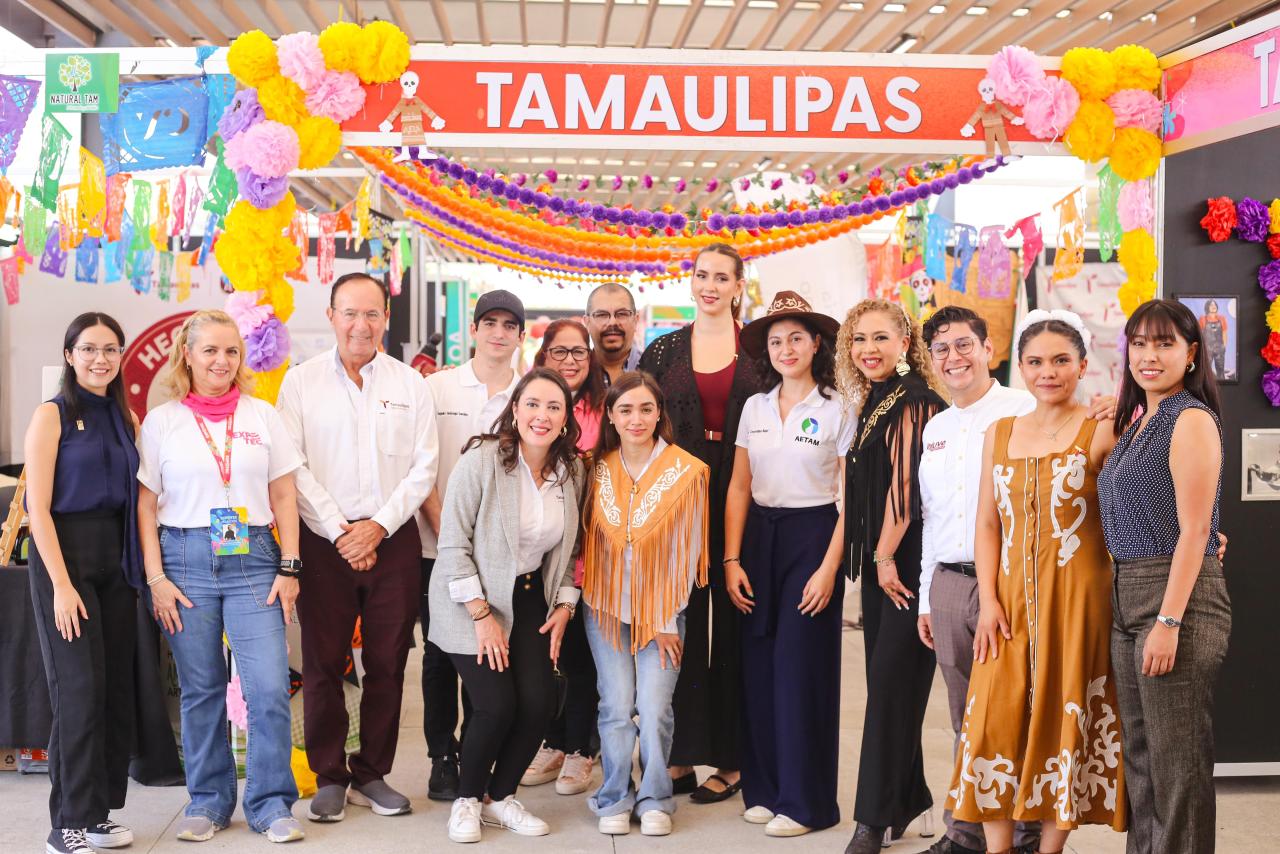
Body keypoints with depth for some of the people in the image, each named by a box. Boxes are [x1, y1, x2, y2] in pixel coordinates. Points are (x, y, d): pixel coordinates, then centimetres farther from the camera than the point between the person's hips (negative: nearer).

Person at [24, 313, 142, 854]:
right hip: (64, 552, -6)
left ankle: (100, 810, 18)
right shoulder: (53, 415, -5)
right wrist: (61, 584, -16)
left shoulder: (126, 418, 12)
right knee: (79, 688, -7)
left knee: (117, 687, 6)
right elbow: (39, 507, -10)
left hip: (116, 556, 6)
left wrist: (146, 566, 5)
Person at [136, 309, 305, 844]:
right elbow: (145, 506, 4)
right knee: (200, 691, 6)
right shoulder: (162, 421, 5)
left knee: (270, 689, -7)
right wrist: (155, 578, -4)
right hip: (186, 558, 0)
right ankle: (209, 801, 22)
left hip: (252, 558, 1)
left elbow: (284, 497, 8)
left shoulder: (262, 415, 8)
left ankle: (270, 803, 8)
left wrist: (289, 568, 1)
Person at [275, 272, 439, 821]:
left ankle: (372, 775, 19)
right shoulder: (301, 381, 3)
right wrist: (339, 532, -10)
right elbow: (293, 469, -3)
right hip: (324, 541, -1)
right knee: (323, 663, 2)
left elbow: (424, 467, 3)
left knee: (387, 663, 6)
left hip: (393, 540, 1)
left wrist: (379, 526, -8)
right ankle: (330, 778, 15)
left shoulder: (410, 384, 8)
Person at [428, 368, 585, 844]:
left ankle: (500, 797, 18)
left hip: (530, 599, 5)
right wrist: (481, 615, -18)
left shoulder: (571, 471, -1)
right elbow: (453, 545, -17)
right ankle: (467, 800, 14)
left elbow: (567, 549, 10)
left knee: (539, 702, -6)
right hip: (473, 601, -5)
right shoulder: (482, 461, -18)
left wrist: (564, 606, 1)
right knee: (496, 705, -14)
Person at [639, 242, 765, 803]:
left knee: (731, 620, 3)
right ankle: (681, 755, 14)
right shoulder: (664, 351, 9)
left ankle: (730, 759, 12)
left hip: (739, 497, -2)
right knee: (680, 620, 4)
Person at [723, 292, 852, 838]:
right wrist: (731, 560, 0)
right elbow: (738, 489, 8)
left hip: (812, 536, -4)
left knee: (800, 666, -2)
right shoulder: (754, 409, 8)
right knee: (758, 666, 5)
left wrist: (829, 568, -13)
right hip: (759, 537, 4)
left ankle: (805, 800, 9)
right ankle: (764, 787, 19)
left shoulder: (836, 410, -4)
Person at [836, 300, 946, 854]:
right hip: (878, 560, 9)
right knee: (885, 681, 11)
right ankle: (909, 802, 23)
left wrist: (887, 556, -13)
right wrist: (873, 558, 14)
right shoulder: (872, 403, 15)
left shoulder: (914, 401, -13)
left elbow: (905, 481, -16)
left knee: (890, 684, -5)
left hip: (907, 561, -9)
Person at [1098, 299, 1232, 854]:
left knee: (1177, 758, -1)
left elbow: (1194, 531, -16)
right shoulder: (1137, 420, 15)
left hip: (1178, 596, -9)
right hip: (1127, 598, 9)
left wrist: (1168, 621, -20)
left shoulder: (1191, 420, -11)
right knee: (1139, 753, 15)